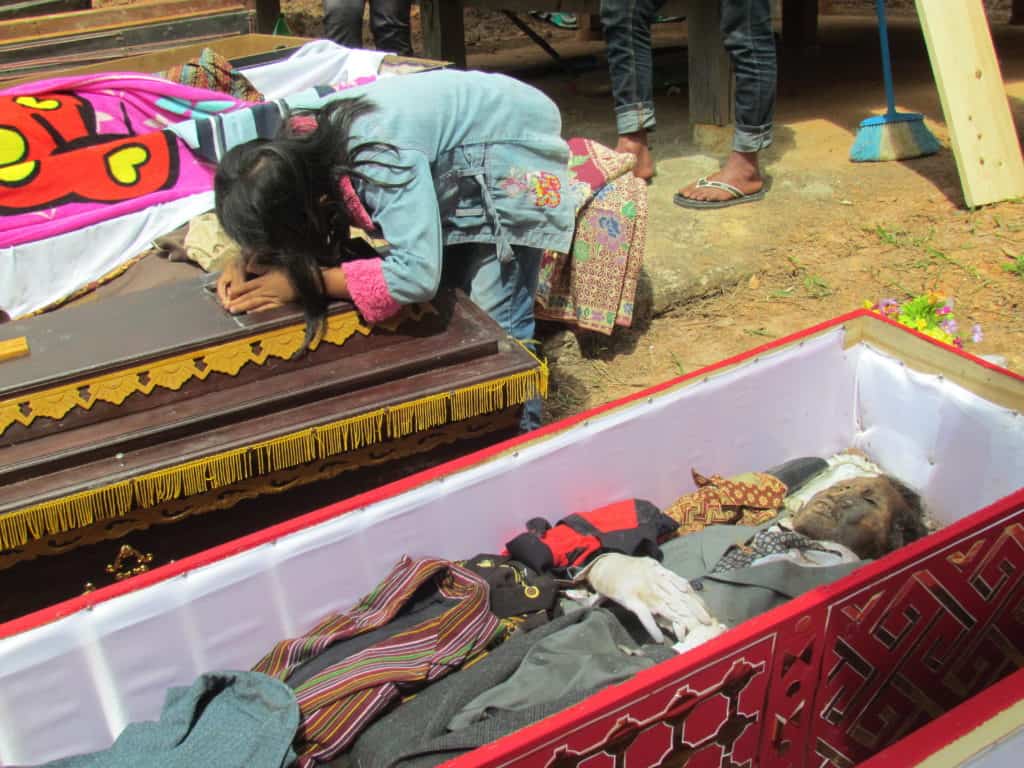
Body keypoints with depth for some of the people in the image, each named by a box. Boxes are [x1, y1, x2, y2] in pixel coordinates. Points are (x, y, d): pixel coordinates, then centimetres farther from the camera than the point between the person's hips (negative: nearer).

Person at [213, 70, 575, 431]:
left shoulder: (381, 162, -40)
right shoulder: (298, 149, -15)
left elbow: (416, 273, -45)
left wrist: (303, 281, -36)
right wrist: (248, 262, -18)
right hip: (455, 155, 8)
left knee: (493, 319, -11)